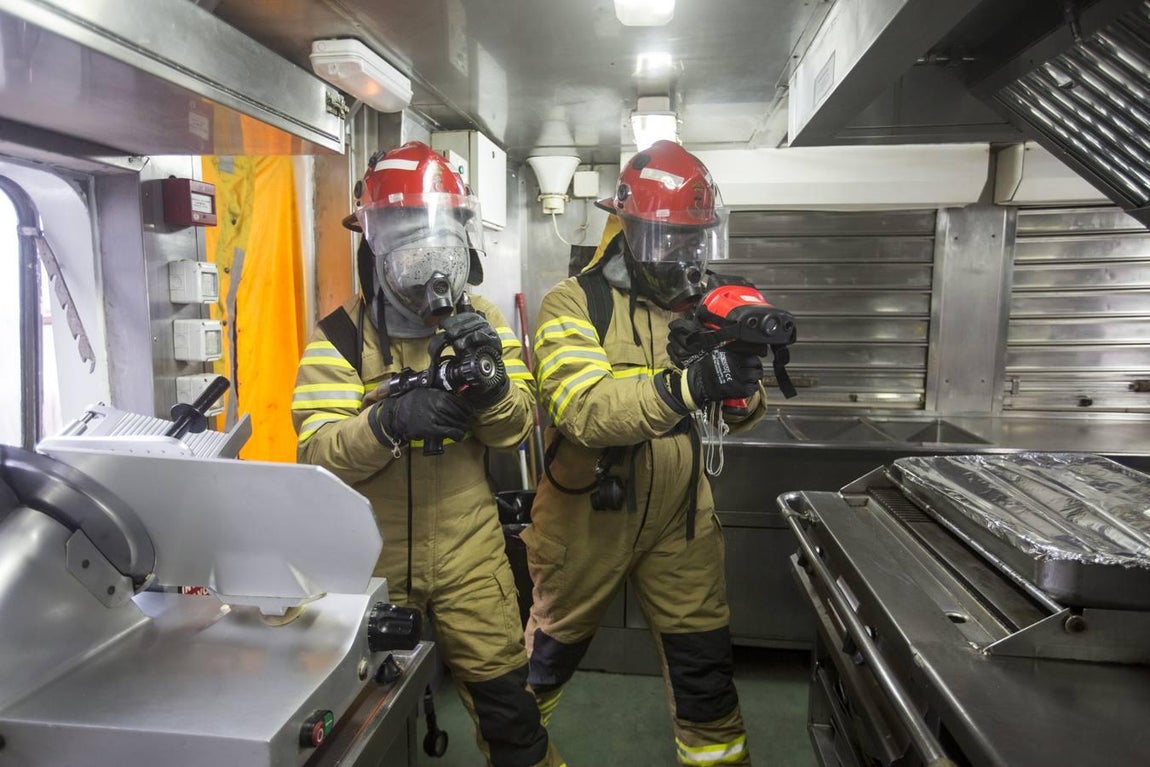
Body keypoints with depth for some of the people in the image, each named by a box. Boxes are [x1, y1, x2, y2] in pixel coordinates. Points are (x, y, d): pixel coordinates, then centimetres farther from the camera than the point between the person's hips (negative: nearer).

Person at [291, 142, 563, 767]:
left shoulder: (481, 323, -1)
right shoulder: (341, 336, -9)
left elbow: (516, 428, -6)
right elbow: (317, 453, -17)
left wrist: (491, 382, -26)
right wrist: (389, 421, -35)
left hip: (469, 552, 1)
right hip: (371, 557, 0)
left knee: (504, 698, 10)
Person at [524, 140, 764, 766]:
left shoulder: (700, 305, 4)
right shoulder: (574, 304, -13)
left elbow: (739, 417, 3)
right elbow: (586, 412, -30)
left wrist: (743, 385, -20)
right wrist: (686, 385, -42)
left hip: (677, 516, 4)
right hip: (588, 514, -3)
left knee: (704, 664, 13)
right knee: (547, 655, 17)